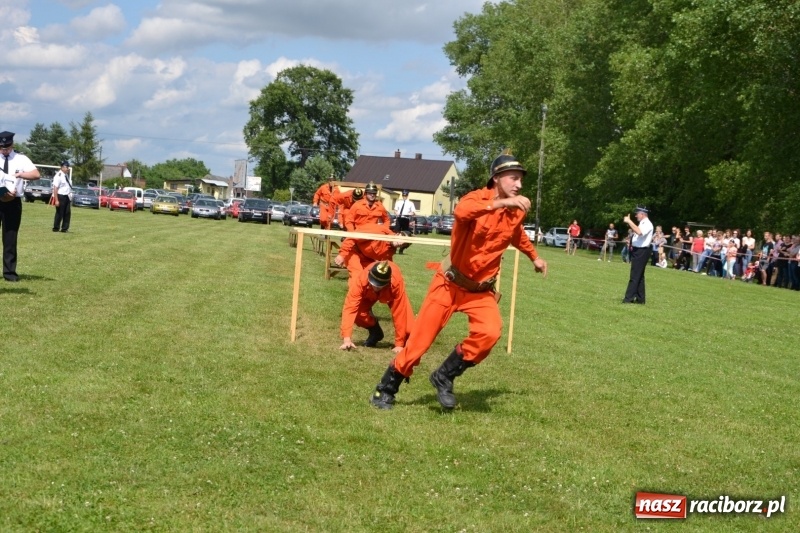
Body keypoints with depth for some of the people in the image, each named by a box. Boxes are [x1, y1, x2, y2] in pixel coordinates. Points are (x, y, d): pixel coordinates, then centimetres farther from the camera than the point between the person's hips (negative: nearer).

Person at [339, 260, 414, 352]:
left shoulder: (396, 282, -45)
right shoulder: (362, 279, -44)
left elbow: (399, 313, -39)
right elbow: (350, 308, -47)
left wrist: (399, 344, -36)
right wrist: (347, 339, -56)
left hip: (390, 293, -1)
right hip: (369, 294, 1)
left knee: (409, 328, -20)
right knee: (358, 312, -29)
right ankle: (375, 332, 2)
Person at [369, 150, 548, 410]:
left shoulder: (517, 210, -1)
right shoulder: (477, 198, -18)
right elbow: (460, 212, -45)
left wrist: (534, 257, 34)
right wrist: (500, 203, -49)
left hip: (481, 289, 4)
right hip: (450, 283, -4)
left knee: (490, 332, -22)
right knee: (420, 339, -1)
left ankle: (444, 377, -2)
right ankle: (386, 389, 18)